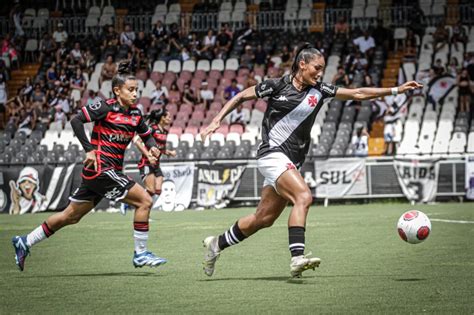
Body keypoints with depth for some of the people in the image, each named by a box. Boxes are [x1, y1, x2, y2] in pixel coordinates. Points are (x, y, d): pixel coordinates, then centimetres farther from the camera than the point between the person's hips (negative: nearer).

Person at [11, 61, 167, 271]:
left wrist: (152, 146, 1)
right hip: (100, 168, -8)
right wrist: (89, 149, -20)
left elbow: (147, 135, 24)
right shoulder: (106, 107, -10)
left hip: (112, 172, 8)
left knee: (72, 216, 14)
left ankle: (24, 242, 24)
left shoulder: (135, 114, 11)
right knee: (144, 201, -11)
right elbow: (76, 121, -14)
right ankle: (140, 254, -2)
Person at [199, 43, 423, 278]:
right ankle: (297, 257, -35)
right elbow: (241, 97, 6)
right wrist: (216, 121, -2)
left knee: (264, 218, 8)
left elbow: (357, 94, 6)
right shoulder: (277, 85, -4)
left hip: (292, 163, 6)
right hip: (272, 154, -6)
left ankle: (217, 244, 27)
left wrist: (396, 90, 0)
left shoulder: (319, 91, 7)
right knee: (304, 196, -27)